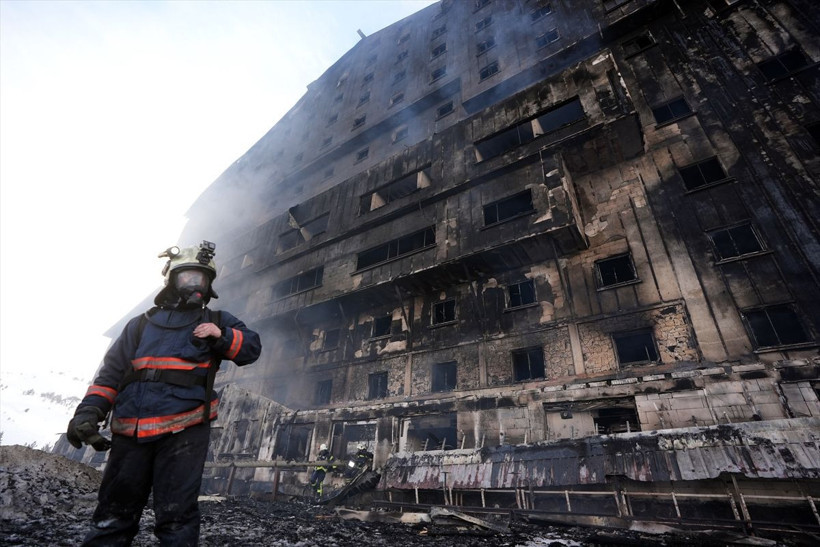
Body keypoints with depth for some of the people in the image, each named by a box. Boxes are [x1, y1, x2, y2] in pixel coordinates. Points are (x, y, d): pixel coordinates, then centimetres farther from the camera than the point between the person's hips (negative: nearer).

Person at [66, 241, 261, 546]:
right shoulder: (142, 324, 17)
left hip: (183, 431, -3)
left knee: (176, 518, 0)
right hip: (130, 433, 3)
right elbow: (111, 373, 13)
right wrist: (89, 411, -2)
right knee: (112, 519, 14)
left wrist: (221, 335, -16)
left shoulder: (216, 322, 11)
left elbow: (251, 347, 1)